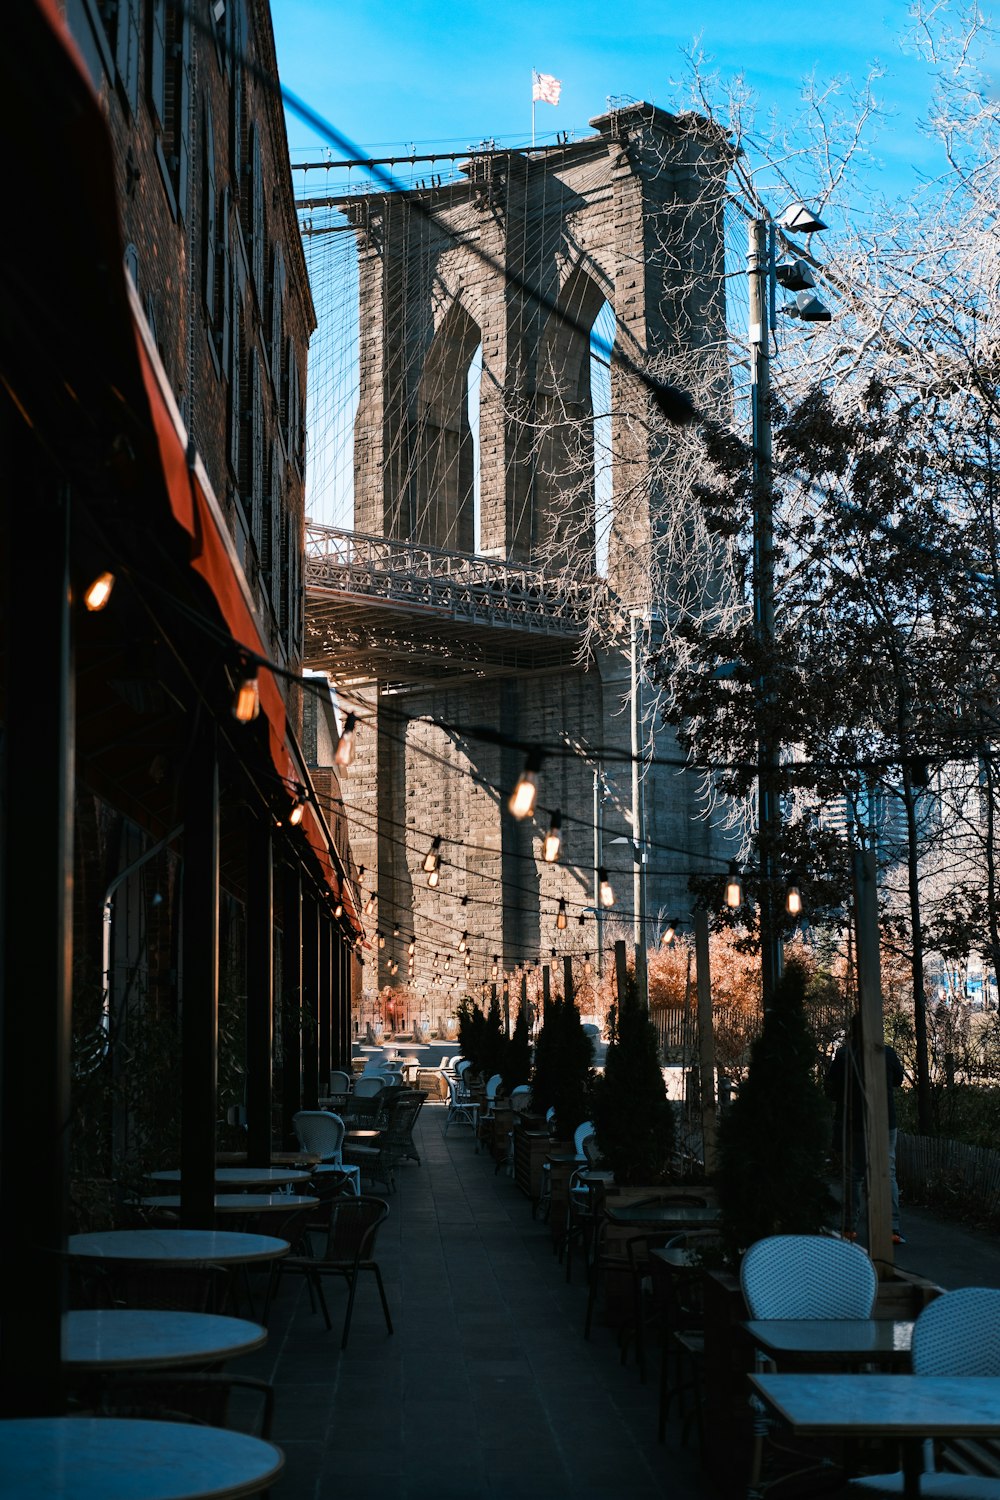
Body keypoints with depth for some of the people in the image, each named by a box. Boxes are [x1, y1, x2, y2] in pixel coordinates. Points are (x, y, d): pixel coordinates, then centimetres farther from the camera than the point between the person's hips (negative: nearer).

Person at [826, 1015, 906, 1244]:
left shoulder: (843, 1057, -11)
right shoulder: (887, 1053, -5)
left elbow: (831, 1090, -3)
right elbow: (898, 1079, 13)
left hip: (853, 1124, 0)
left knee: (855, 1174, 11)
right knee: (888, 1173, 3)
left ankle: (851, 1227, 10)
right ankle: (893, 1228, -6)